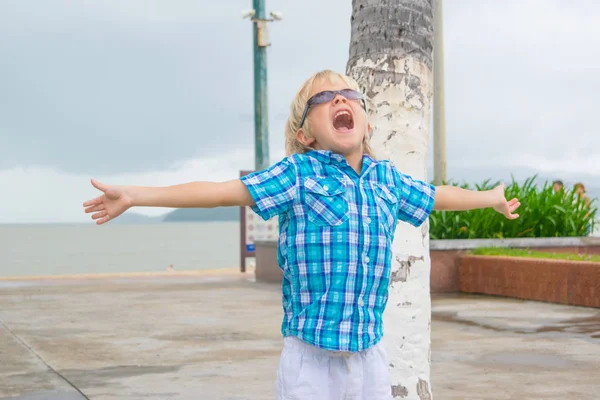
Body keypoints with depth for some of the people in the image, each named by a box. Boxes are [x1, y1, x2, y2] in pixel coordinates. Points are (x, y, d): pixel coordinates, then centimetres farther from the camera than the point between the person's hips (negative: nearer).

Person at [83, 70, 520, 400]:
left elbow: (437, 195, 28)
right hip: (310, 355, -4)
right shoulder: (299, 173, -4)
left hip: (369, 352, 4)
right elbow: (222, 191, -10)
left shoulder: (386, 177, 9)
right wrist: (134, 196, -17)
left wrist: (491, 197, 44)